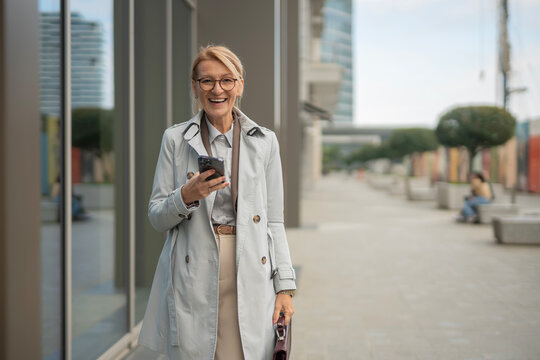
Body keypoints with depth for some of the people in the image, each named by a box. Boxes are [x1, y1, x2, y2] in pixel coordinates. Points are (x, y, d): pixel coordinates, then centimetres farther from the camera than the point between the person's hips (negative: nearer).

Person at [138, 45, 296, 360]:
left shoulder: (265, 141, 7)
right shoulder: (176, 139, 5)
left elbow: (274, 222, 8)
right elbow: (157, 218, 6)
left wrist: (285, 287, 1)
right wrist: (186, 197, -15)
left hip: (250, 280, 1)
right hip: (194, 282, 0)